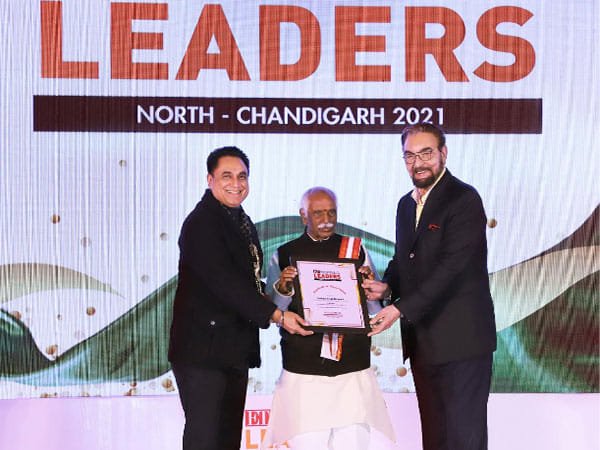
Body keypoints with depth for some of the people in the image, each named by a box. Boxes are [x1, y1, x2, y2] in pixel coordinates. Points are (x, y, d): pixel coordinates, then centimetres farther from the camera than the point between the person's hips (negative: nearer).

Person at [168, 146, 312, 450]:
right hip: (203, 348, -9)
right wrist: (275, 314, -23)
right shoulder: (202, 222, -13)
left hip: (235, 350, 9)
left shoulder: (242, 222, 17)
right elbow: (224, 282, -22)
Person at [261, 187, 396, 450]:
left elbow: (375, 307, 10)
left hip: (352, 371, 1)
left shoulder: (357, 250, 11)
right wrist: (282, 289, -15)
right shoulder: (284, 256, 8)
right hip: (303, 374, -1)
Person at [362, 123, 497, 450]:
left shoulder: (464, 199, -12)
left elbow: (452, 267, -20)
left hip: (461, 339, -8)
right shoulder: (406, 204, 14)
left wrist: (401, 309, -24)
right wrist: (387, 286, -1)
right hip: (422, 340, 8)